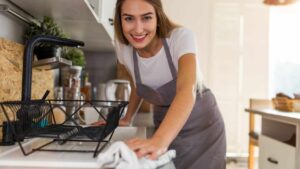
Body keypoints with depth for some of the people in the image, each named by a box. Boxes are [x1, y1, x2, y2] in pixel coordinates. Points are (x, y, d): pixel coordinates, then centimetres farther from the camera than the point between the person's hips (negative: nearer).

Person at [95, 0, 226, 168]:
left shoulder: (181, 37, -26)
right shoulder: (124, 48, -12)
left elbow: (187, 90, -42)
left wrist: (160, 140, -56)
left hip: (201, 124, -3)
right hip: (165, 125, 3)